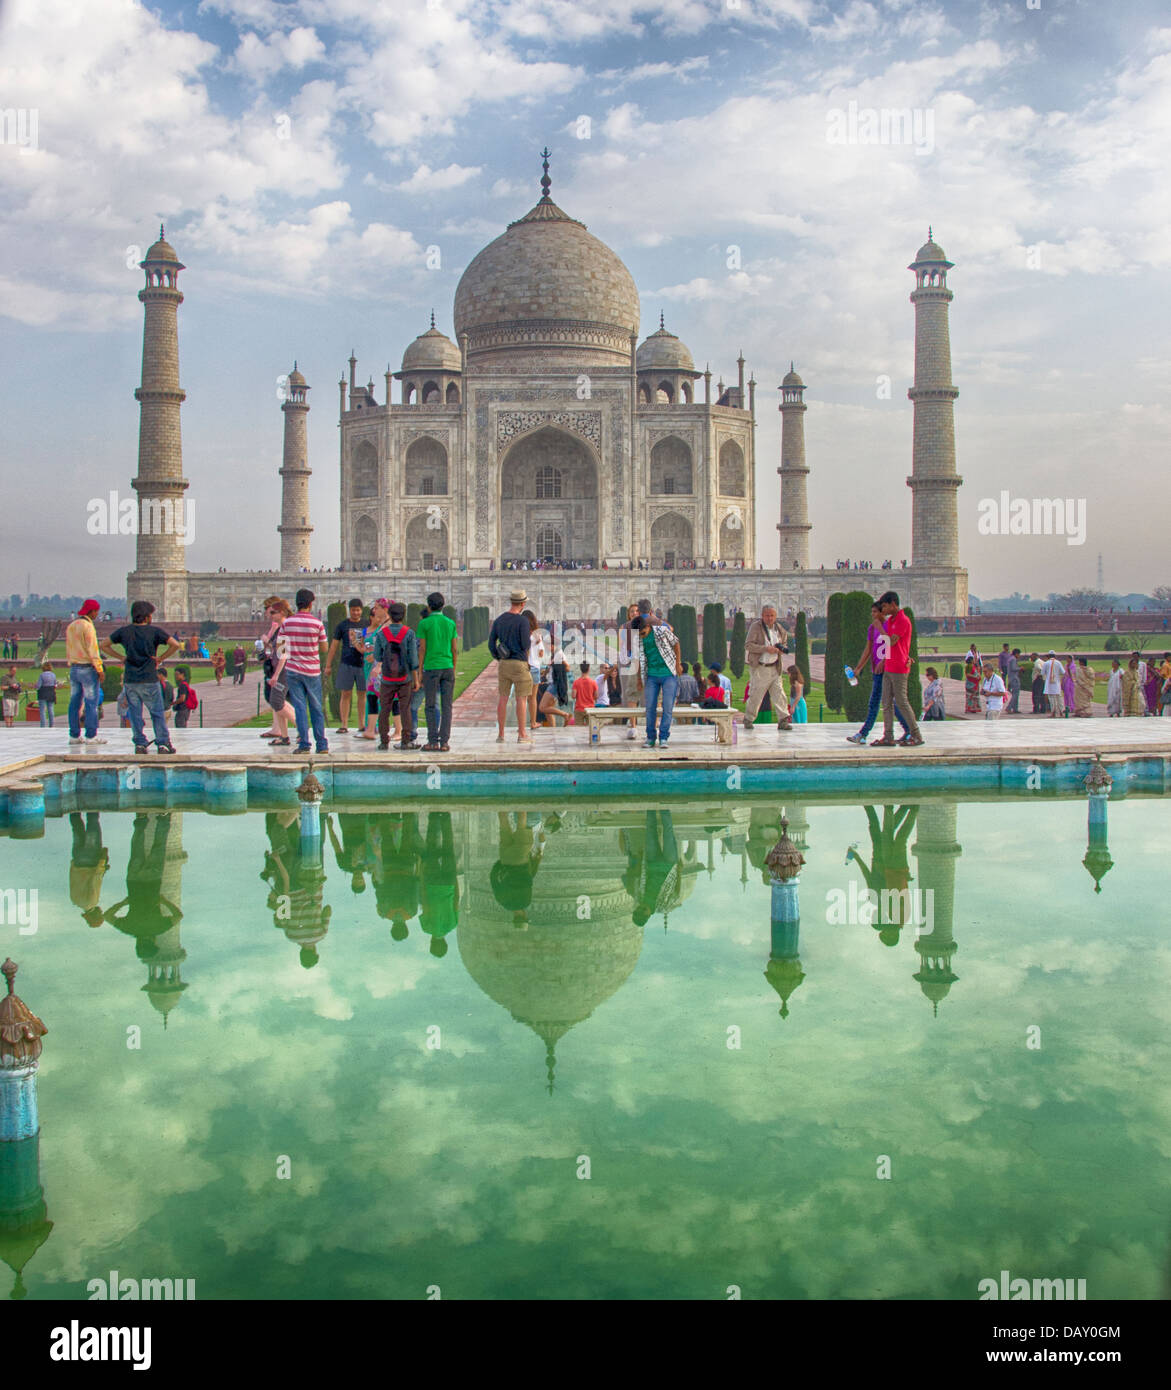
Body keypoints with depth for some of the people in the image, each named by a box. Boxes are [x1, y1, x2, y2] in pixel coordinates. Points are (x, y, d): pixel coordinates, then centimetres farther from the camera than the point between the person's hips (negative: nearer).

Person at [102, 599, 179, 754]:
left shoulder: (123, 631, 5)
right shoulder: (154, 631, -6)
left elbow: (104, 645, 9)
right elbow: (175, 644, -13)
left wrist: (121, 657, 10)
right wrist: (161, 658, -2)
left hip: (130, 679, 3)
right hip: (149, 679, -3)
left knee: (135, 713, 9)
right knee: (157, 713, 6)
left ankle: (140, 744, 8)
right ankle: (163, 743, 4)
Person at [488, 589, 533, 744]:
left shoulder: (498, 620, 6)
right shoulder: (523, 621, -12)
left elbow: (491, 644, 6)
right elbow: (525, 646, -14)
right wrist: (529, 637, 8)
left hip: (503, 663, 5)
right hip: (519, 664, -5)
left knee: (503, 698, 8)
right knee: (521, 699, 0)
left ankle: (500, 734, 8)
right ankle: (521, 734, 1)